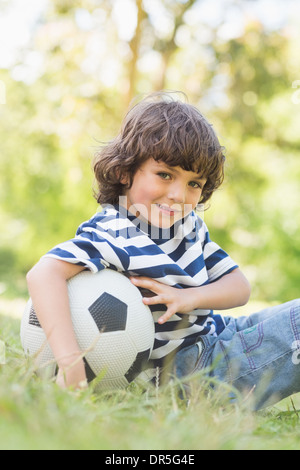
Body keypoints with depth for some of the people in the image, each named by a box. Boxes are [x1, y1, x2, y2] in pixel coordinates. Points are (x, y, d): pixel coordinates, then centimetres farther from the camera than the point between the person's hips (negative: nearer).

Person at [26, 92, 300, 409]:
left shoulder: (189, 223, 5)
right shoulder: (114, 237, -21)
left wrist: (190, 298, -16)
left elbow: (239, 286, 5)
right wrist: (69, 360, -46)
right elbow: (44, 274, -36)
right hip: (188, 366, -8)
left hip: (219, 333, 9)